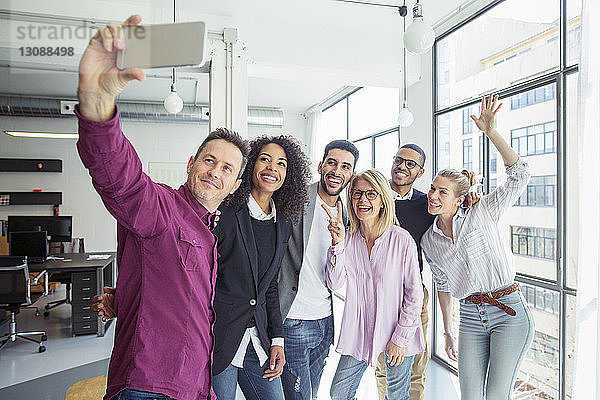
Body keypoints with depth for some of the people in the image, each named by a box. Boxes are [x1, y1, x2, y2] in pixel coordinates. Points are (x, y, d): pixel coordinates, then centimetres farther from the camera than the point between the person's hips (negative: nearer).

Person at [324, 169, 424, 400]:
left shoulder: (402, 240, -14)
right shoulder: (348, 240, -3)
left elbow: (414, 295, -8)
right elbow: (335, 283, -11)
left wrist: (401, 338, -9)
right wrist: (338, 243, -22)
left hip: (398, 334, -3)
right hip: (358, 332, 3)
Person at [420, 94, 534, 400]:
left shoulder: (482, 214, -3)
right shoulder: (428, 241, 6)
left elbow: (519, 174, -12)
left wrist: (490, 132, -19)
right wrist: (447, 332, 15)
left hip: (509, 312, -3)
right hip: (470, 318, 4)